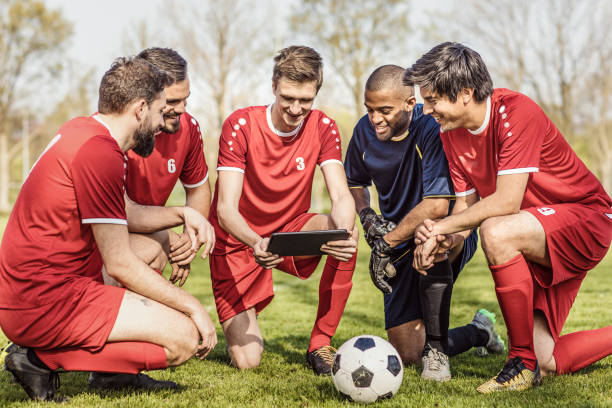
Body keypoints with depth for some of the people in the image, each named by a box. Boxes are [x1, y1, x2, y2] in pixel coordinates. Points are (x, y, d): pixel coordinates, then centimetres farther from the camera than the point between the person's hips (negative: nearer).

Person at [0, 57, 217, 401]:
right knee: (186, 337, -12)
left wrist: (182, 214, 11)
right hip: (43, 303, -10)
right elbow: (119, 265, -16)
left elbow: (126, 215, 25)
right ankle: (45, 359, -8)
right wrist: (193, 306, -8)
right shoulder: (100, 154, -19)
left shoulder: (81, 130, 10)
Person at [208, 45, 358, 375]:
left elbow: (341, 196, -19)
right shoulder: (241, 125, -18)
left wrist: (344, 230, -43)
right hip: (239, 243, -3)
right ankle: (243, 328, 27)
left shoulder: (323, 127, -8)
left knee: (346, 233, -32)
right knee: (247, 360, -13)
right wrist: (256, 243, -46)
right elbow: (225, 208, -25)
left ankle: (320, 344, -16)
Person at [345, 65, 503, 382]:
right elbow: (354, 182, 15)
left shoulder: (432, 128, -24)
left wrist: (386, 243, -27)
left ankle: (436, 348, -24)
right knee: (406, 353, 0)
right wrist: (367, 216, -5)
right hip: (402, 248, 6)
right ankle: (480, 332, 33)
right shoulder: (365, 131, -4)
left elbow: (437, 206, -32)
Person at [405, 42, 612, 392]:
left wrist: (441, 228, -23)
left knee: (496, 232, -37)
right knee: (546, 364, 0)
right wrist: (447, 240, -19)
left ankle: (523, 361, -22)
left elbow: (506, 201, -29)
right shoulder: (451, 133, 0)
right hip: (540, 238, 8)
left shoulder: (516, 112, -24)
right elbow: (466, 204, 2)